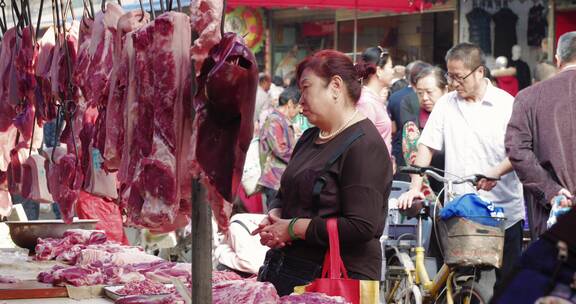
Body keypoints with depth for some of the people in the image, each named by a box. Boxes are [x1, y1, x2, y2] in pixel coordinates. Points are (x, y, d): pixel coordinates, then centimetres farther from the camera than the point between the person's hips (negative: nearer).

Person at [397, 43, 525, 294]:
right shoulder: (446, 104, 9)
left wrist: (497, 172, -23)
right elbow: (426, 146, 9)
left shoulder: (506, 104, 0)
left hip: (504, 210, -2)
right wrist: (415, 188, -1)